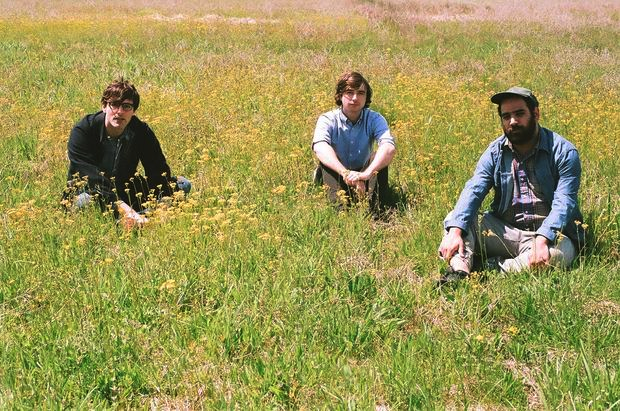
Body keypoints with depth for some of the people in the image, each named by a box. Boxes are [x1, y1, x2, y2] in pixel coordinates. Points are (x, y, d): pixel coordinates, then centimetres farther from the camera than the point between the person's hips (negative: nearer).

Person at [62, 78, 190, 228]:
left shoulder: (141, 132, -9)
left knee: (183, 184, -8)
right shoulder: (82, 131, -21)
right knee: (84, 200, -42)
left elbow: (158, 172, -13)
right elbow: (90, 177, -33)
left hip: (125, 193, 5)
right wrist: (120, 205, -46)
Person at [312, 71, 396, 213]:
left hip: (363, 177, 1)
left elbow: (389, 147, -33)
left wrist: (367, 173, -52)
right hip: (336, 176, -1)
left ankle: (374, 210, -24)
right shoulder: (327, 120, -15)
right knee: (325, 162, -28)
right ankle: (339, 209, -23)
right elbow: (320, 147, -36)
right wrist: (345, 173, -54)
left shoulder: (374, 119, -13)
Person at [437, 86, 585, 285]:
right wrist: (455, 230, -29)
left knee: (559, 253, -37)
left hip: (549, 234, -4)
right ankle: (458, 272, -39)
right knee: (455, 219, -14)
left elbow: (564, 202, -19)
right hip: (504, 231, 4)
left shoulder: (563, 151, -8)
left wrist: (542, 240, -37)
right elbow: (473, 190, -11)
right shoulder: (495, 152, 3)